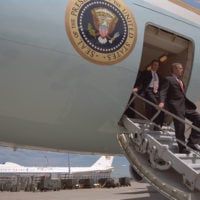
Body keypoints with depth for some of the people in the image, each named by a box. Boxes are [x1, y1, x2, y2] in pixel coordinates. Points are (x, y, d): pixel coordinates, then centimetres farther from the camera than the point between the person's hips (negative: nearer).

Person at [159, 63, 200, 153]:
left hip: (185, 106, 8)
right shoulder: (168, 79, -2)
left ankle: (192, 142, 6)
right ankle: (182, 148, 4)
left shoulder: (180, 81, 23)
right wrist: (162, 102, -30)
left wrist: (190, 104, 20)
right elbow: (163, 91, -13)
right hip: (176, 106, -8)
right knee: (180, 126, -8)